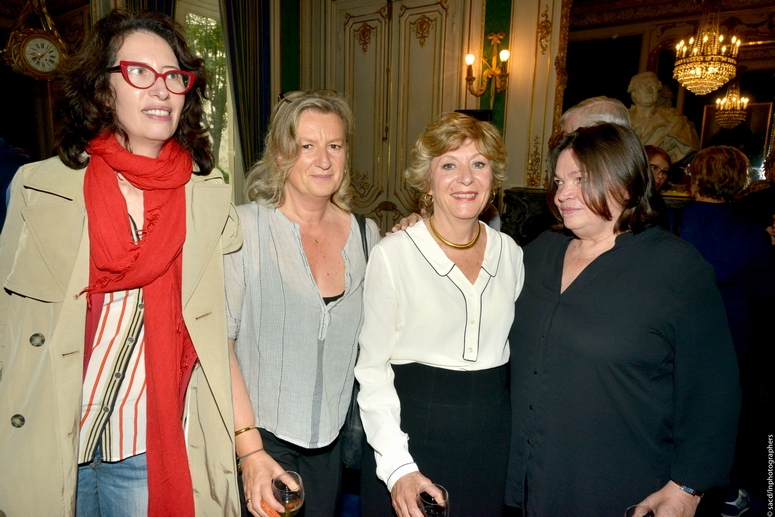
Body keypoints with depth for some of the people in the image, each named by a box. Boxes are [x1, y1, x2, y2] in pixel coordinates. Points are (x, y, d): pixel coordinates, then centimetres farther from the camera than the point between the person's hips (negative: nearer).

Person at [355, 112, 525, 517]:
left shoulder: (511, 254, 1)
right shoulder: (392, 255, -13)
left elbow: (516, 350, 10)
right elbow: (372, 367, -10)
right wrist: (396, 466, -16)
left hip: (492, 441, 4)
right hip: (411, 432, -4)